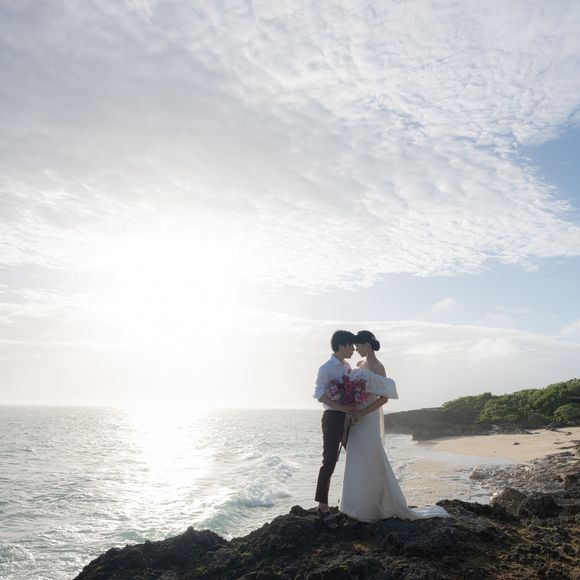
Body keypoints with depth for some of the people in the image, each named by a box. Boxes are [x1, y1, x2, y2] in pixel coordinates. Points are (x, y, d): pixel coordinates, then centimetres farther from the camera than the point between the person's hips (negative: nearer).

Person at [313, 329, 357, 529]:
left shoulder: (348, 367, 14)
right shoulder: (326, 368, -10)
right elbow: (320, 394, -18)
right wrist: (340, 407, -28)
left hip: (348, 417, 8)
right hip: (333, 417, -8)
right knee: (329, 461, -7)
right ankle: (323, 506, -1)